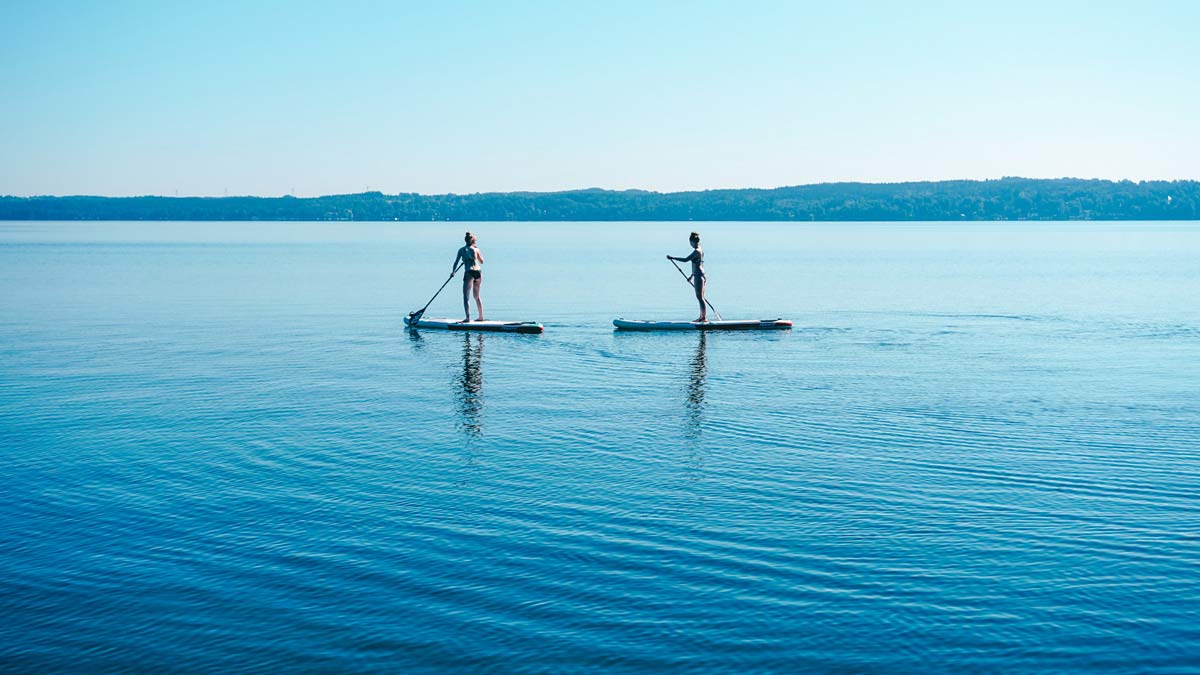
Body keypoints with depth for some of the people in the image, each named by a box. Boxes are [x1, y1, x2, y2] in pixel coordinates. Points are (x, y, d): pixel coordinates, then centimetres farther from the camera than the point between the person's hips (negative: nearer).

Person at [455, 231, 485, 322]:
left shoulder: (462, 250, 5)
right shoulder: (476, 249, 10)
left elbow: (456, 262, 2)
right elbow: (482, 262, 23)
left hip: (469, 273, -4)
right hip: (478, 272, 4)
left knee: (466, 297, -7)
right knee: (477, 296, 21)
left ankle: (468, 318, -22)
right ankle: (481, 317, 27)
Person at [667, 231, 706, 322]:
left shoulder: (696, 251, -16)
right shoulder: (701, 250, 14)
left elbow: (686, 260, -23)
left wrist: (673, 258, -17)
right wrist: (691, 276, 29)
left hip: (698, 276, -10)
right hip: (701, 275, 10)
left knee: (699, 297, -7)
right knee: (700, 297, 14)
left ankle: (704, 317, -5)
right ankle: (702, 316, 18)